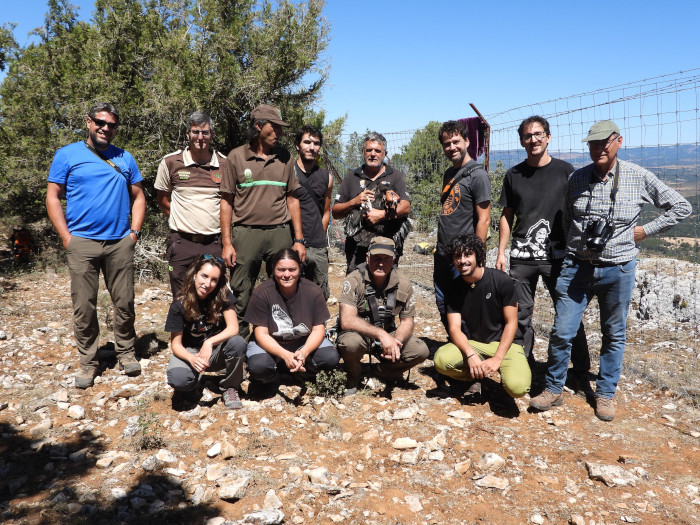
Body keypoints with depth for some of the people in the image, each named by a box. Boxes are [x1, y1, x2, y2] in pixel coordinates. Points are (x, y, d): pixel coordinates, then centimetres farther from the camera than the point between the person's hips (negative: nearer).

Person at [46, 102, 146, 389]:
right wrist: (66, 236, -6)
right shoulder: (67, 155, 5)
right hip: (82, 243, -2)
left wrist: (134, 231, 4)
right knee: (84, 307, 1)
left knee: (125, 303, 5)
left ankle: (126, 354, 20)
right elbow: (52, 197, 2)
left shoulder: (125, 159, 13)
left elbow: (138, 196, 16)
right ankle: (88, 362, 14)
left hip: (120, 243, 2)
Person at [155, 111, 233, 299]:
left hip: (214, 243, 1)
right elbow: (163, 199, 12)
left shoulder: (225, 164, 3)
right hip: (182, 242, -1)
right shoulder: (170, 162, 1)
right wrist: (180, 220, 6)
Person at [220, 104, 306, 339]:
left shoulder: (284, 157, 11)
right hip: (246, 233, -2)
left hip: (280, 233, 2)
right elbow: (226, 201, 4)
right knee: (241, 294, 1)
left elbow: (292, 199, 13)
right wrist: (226, 242, -3)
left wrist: (299, 240, 7)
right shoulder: (237, 157, 3)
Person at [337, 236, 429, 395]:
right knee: (351, 343, -37)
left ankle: (383, 372, 10)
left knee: (421, 351, -17)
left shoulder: (404, 284, -6)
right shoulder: (354, 280, -19)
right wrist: (380, 334, -39)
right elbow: (347, 321, -29)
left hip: (388, 335, 4)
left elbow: (407, 322, 1)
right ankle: (354, 377, -2)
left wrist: (396, 342, -21)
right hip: (359, 334, -3)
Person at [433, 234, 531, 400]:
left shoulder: (502, 281, -12)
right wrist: (471, 355, -28)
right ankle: (480, 376, 1)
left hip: (505, 343, -3)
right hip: (473, 343, 3)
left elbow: (511, 323, -9)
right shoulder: (454, 289, -2)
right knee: (440, 360, -26)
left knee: (517, 387, -31)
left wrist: (497, 359, -19)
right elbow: (454, 329, -9)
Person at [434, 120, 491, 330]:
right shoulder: (449, 174, 14)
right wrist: (439, 247, 14)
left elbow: (483, 219, -13)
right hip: (442, 255, 8)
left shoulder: (477, 174, -10)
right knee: (442, 305, 15)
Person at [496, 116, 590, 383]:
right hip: (521, 258, 2)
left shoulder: (565, 171, 2)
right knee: (521, 316, 7)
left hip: (557, 256, -2)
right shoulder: (513, 175, 8)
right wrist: (501, 253, 7)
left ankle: (581, 373, 13)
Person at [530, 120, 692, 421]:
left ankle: (605, 394, 28)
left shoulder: (639, 177, -3)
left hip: (618, 270, 0)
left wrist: (645, 231, -1)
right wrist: (572, 249, 5)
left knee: (614, 335, 12)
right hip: (577, 267, 1)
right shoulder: (577, 178, 1)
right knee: (562, 332, -1)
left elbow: (681, 207, 5)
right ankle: (553, 390, 17)